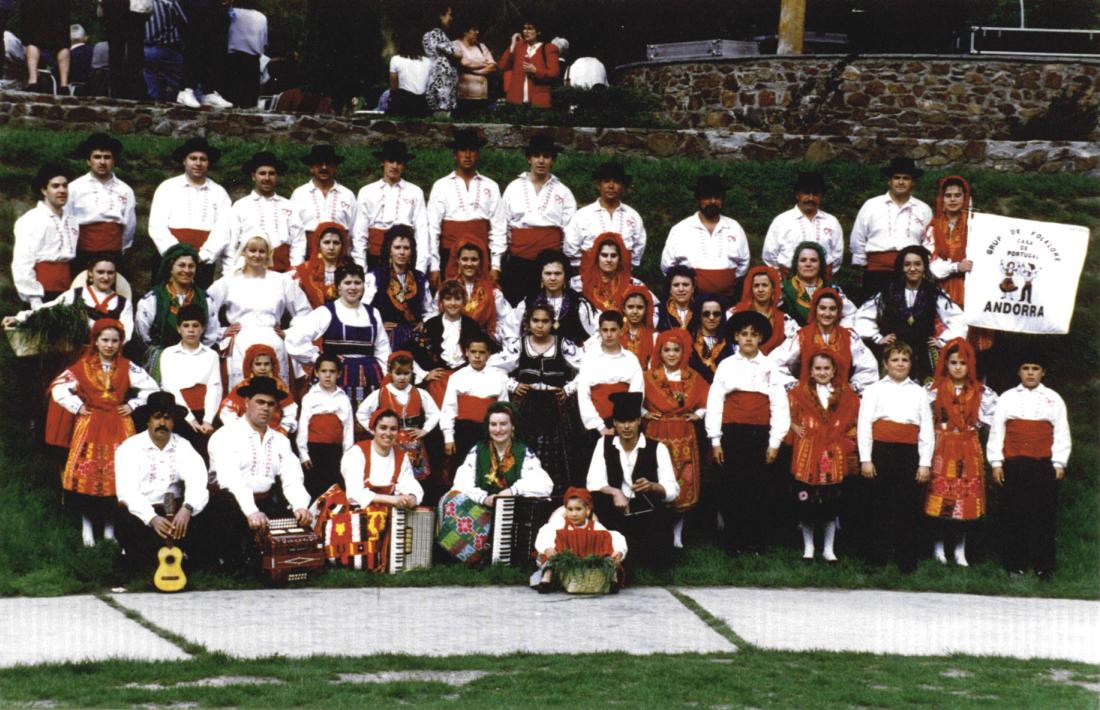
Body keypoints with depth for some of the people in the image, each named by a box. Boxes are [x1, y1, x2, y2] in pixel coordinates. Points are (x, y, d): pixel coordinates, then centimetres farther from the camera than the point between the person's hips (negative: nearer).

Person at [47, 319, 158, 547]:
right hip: (90, 425, -1)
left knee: (116, 474, -4)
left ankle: (110, 524, 7)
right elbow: (59, 387, 2)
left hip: (118, 426, 1)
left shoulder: (127, 367, 5)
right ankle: (87, 524, 4)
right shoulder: (83, 366, 2)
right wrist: (77, 407, -3)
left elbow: (151, 388, 9)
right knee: (87, 473, -7)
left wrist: (132, 405, 2)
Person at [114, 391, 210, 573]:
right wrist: (152, 518, -35)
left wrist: (187, 509, -37)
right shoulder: (129, 448, -5)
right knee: (126, 522, -33)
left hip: (174, 510, 2)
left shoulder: (183, 446, 3)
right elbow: (127, 491, -18)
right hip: (140, 512, -2)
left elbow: (197, 480, -14)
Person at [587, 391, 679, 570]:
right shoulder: (604, 444, 5)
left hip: (649, 512, -1)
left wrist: (652, 486, -30)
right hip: (615, 511, 1)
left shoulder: (657, 448, -2)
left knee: (657, 561, -25)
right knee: (595, 499, -31)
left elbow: (673, 490, -8)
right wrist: (614, 492, -27)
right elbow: (593, 483, -6)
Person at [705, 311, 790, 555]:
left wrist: (775, 442, -3)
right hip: (732, 434, 0)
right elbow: (714, 403, 4)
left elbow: (780, 406, 3)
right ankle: (733, 542, 8)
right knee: (731, 489, 1)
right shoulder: (726, 366, 7)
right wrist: (715, 441, -2)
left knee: (758, 489, 1)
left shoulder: (770, 367, 7)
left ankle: (756, 542, 9)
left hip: (760, 434, 0)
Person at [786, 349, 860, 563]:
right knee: (806, 503, 0)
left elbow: (855, 421, 12)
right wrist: (795, 428, -8)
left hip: (834, 457, 1)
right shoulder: (799, 393, 4)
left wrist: (848, 440, 1)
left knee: (831, 504, 4)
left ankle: (828, 548, 14)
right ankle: (808, 547, 13)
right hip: (807, 455, -1)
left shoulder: (846, 395, 8)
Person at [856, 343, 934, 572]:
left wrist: (925, 463, 2)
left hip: (909, 454, 1)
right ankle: (877, 560, 8)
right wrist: (866, 459, -5)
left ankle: (907, 562, 6)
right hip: (881, 451, -1)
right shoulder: (875, 390, 9)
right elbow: (864, 425, 3)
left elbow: (927, 430, 10)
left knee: (909, 508, 0)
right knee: (880, 507, 1)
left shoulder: (919, 392, 14)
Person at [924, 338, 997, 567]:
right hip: (942, 449, -2)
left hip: (968, 451, 2)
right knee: (940, 497, -4)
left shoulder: (979, 392, 7)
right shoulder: (934, 389, 2)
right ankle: (939, 547, 10)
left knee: (966, 499, 2)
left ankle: (960, 550, 11)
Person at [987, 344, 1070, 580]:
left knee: (1045, 516, 0)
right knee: (1013, 516, 2)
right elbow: (996, 431, 5)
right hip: (1013, 465, 0)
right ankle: (1015, 565, 10)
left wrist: (1059, 463, -1)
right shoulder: (1007, 398, 8)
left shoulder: (1053, 399, 9)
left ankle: (1044, 567, 7)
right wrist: (996, 463, -1)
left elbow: (1061, 433, 6)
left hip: (1043, 465, 0)